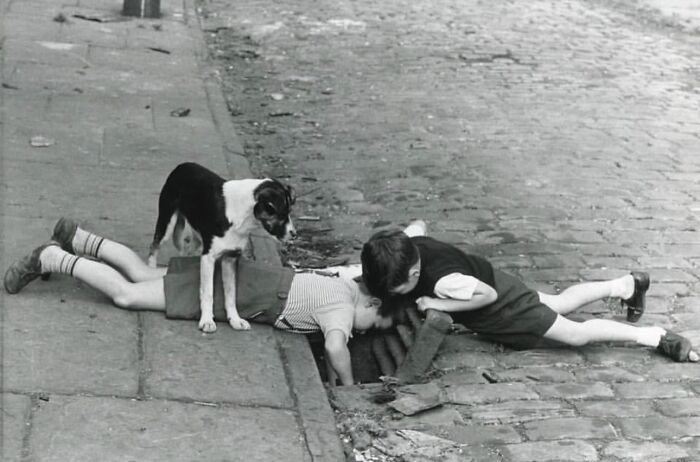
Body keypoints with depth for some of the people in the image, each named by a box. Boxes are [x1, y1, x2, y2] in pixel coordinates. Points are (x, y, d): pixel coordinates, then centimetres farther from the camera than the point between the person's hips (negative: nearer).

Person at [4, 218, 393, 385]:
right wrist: (349, 383, -21)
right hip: (232, 294, -8)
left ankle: (75, 238, 25)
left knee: (143, 274, 20)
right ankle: (51, 259, 0)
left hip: (238, 272, 8)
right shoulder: (343, 307, -21)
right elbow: (335, 347, -39)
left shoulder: (350, 280, 4)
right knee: (127, 295, -4)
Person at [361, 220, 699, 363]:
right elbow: (419, 224, 3)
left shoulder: (442, 281, -42)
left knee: (576, 334, 4)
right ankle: (626, 285, 45)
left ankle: (656, 337, 16)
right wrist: (371, 266, -2)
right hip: (491, 279, 8)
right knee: (561, 304, 28)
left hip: (500, 303, -8)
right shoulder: (406, 243, -22)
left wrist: (437, 304, -30)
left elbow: (488, 294, -30)